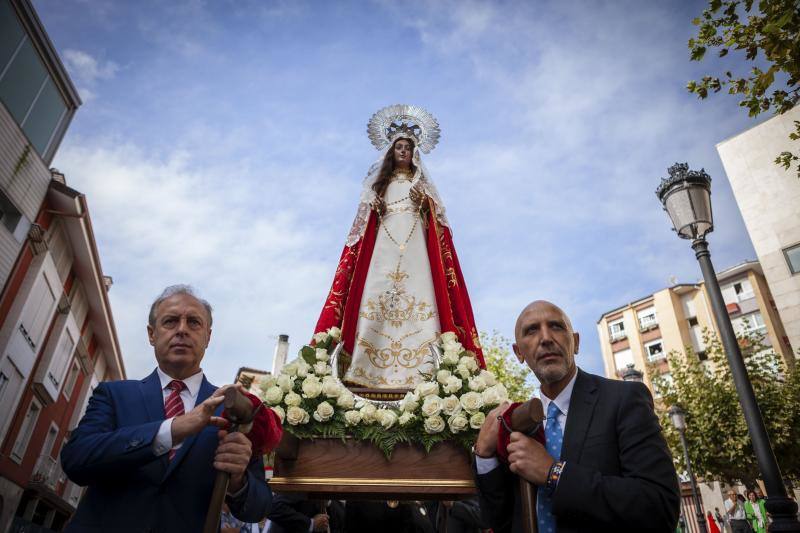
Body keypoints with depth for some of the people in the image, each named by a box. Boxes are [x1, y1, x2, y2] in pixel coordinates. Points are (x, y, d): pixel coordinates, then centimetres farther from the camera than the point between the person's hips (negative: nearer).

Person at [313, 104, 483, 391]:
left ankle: (422, 368, -20)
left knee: (417, 296, -15)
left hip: (414, 245, 0)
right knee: (377, 295, -14)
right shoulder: (381, 182, 22)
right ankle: (366, 366, -18)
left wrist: (426, 203, -6)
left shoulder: (421, 182, 21)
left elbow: (435, 217, 12)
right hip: (383, 245, 1)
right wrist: (375, 209, -4)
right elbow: (366, 218, 16)